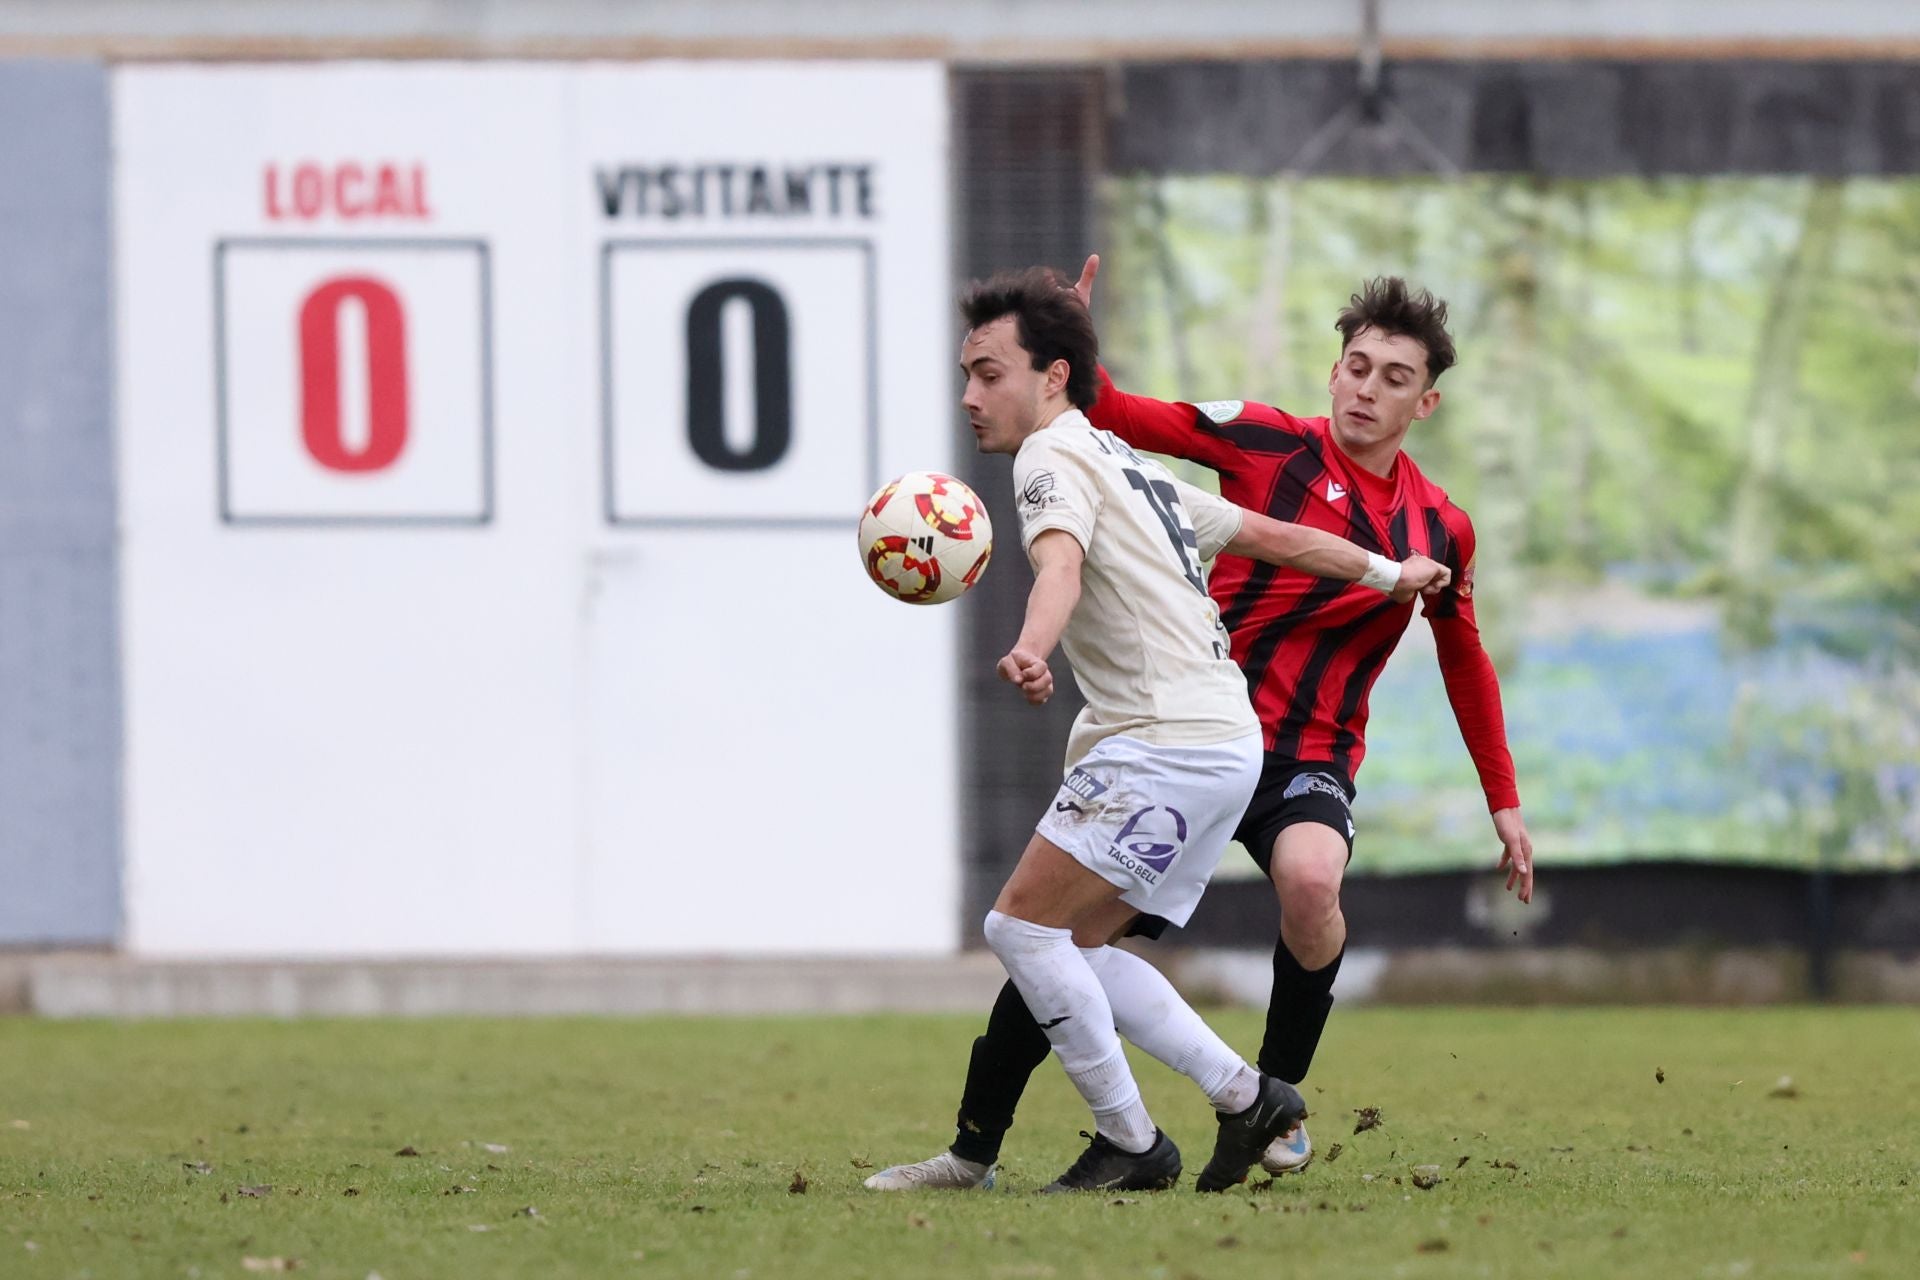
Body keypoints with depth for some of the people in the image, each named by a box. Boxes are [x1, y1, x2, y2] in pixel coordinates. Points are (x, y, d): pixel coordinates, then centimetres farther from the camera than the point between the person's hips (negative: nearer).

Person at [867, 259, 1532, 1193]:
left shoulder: (1440, 531, 4)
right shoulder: (1266, 440, -4)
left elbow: (1465, 663, 19)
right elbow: (1119, 418, -6)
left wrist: (1505, 804, 20)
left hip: (1308, 758, 0)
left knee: (1308, 877, -33)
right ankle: (974, 1150, 8)